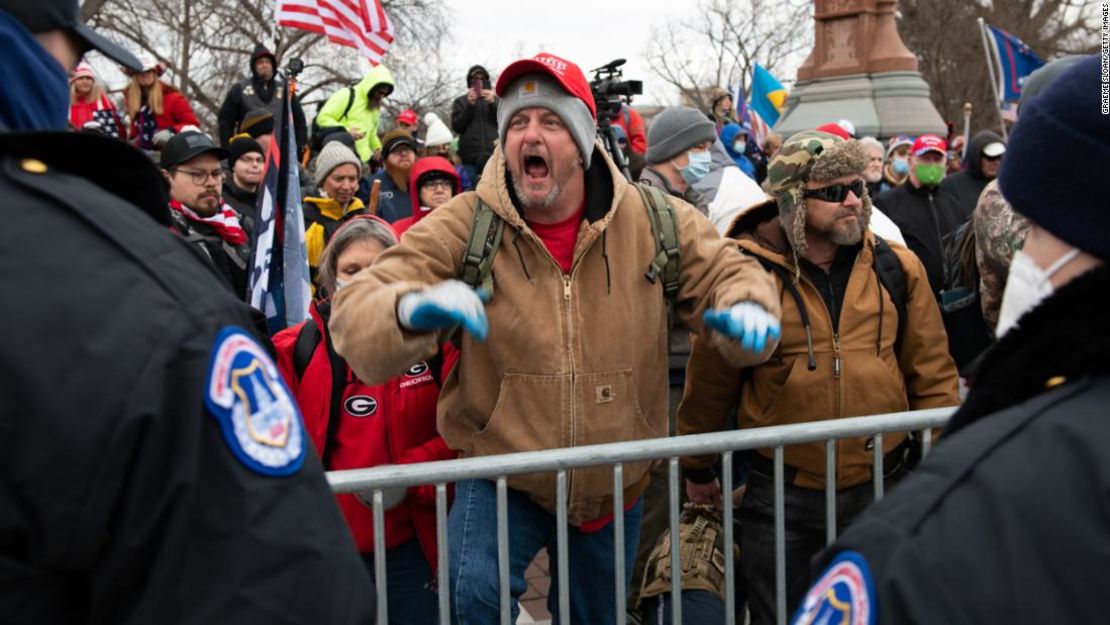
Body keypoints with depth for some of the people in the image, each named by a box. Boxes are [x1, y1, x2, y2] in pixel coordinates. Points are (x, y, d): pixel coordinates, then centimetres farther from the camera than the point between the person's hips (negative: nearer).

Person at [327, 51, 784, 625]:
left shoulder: (654, 220, -8)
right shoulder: (461, 227, -14)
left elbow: (725, 272, 5)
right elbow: (356, 313, -18)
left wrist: (747, 309, -21)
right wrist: (411, 311, -42)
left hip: (617, 483, 3)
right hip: (502, 473, -2)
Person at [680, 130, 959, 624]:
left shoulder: (896, 267, -1)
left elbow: (931, 371, 7)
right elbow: (710, 383, 0)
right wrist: (698, 472, 10)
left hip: (882, 487, 3)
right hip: (781, 495, -2)